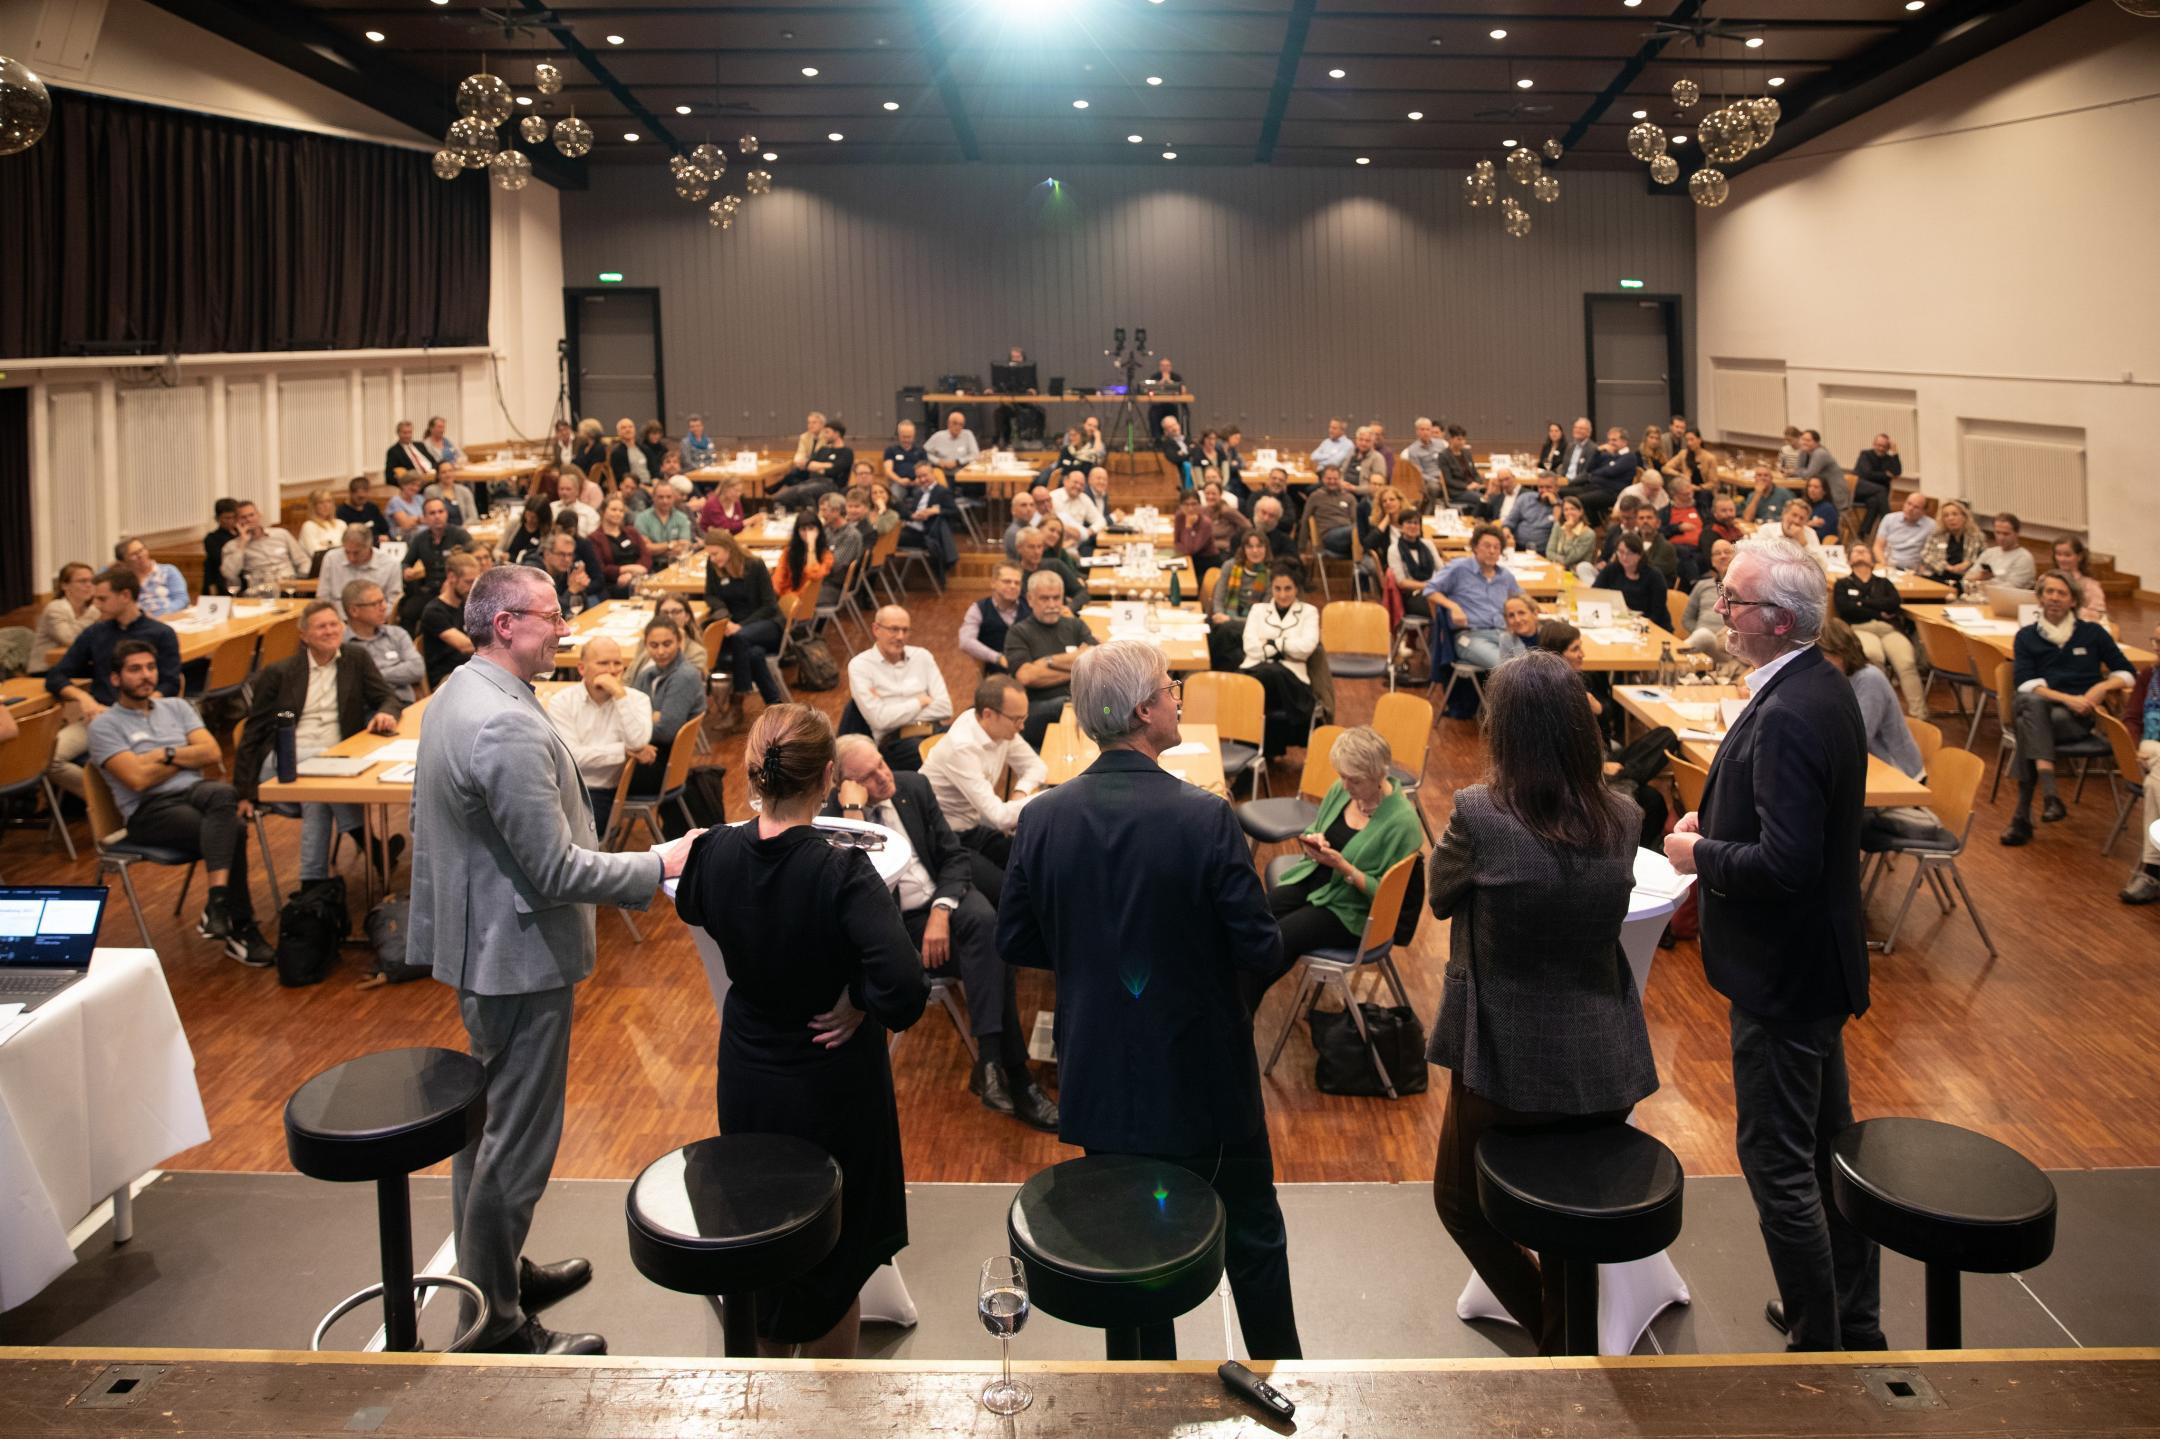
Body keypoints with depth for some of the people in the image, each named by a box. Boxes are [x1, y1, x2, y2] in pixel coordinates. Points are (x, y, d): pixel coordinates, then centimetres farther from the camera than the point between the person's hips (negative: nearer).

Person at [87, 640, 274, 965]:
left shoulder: (176, 707, 20)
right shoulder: (104, 726, 4)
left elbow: (213, 754, 7)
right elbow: (138, 779, -9)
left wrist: (166, 754, -4)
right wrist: (189, 757, 3)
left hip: (194, 792, 4)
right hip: (149, 811, -4)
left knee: (222, 793, -36)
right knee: (231, 830, -32)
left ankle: (216, 903, -42)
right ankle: (239, 927, -25)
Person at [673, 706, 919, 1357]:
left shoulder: (714, 852, -14)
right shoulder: (843, 874, -29)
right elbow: (903, 986, -39)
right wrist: (860, 1003, -20)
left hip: (746, 1078, 4)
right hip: (831, 1087, -4)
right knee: (835, 1260, 16)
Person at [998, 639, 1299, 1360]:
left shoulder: (1042, 818, -9)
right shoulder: (1205, 816, -21)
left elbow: (1016, 941, 0)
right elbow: (1261, 951, -18)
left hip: (1100, 1078, 3)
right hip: (1203, 1079, -3)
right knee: (1253, 1239, 18)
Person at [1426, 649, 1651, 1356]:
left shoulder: (1479, 815, -20)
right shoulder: (1622, 818, -7)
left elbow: (1439, 896, -2)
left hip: (1504, 1059, -4)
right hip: (1604, 1062, 4)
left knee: (1459, 1198, 21)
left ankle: (1551, 1337, 11)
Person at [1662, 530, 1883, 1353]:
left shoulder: (1788, 716, -27)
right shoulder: (1823, 687, 4)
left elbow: (1784, 865, -30)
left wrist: (1702, 855, -15)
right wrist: (1717, 824, 5)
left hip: (1782, 973, -11)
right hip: (1816, 958, 11)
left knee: (1777, 1162, 2)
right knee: (1828, 1140, 22)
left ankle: (1819, 1345, 16)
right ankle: (1854, 1321, 38)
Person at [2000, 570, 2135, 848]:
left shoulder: (2093, 633, 16)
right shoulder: (2026, 636, 15)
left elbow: (2127, 673, 15)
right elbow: (2024, 682, 0)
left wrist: (2102, 687, -8)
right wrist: (2065, 698, -15)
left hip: (2077, 716, -1)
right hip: (2039, 709, 1)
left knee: (2028, 725, -35)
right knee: (2031, 704, -38)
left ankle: (2023, 816, -39)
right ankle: (2050, 795, -49)